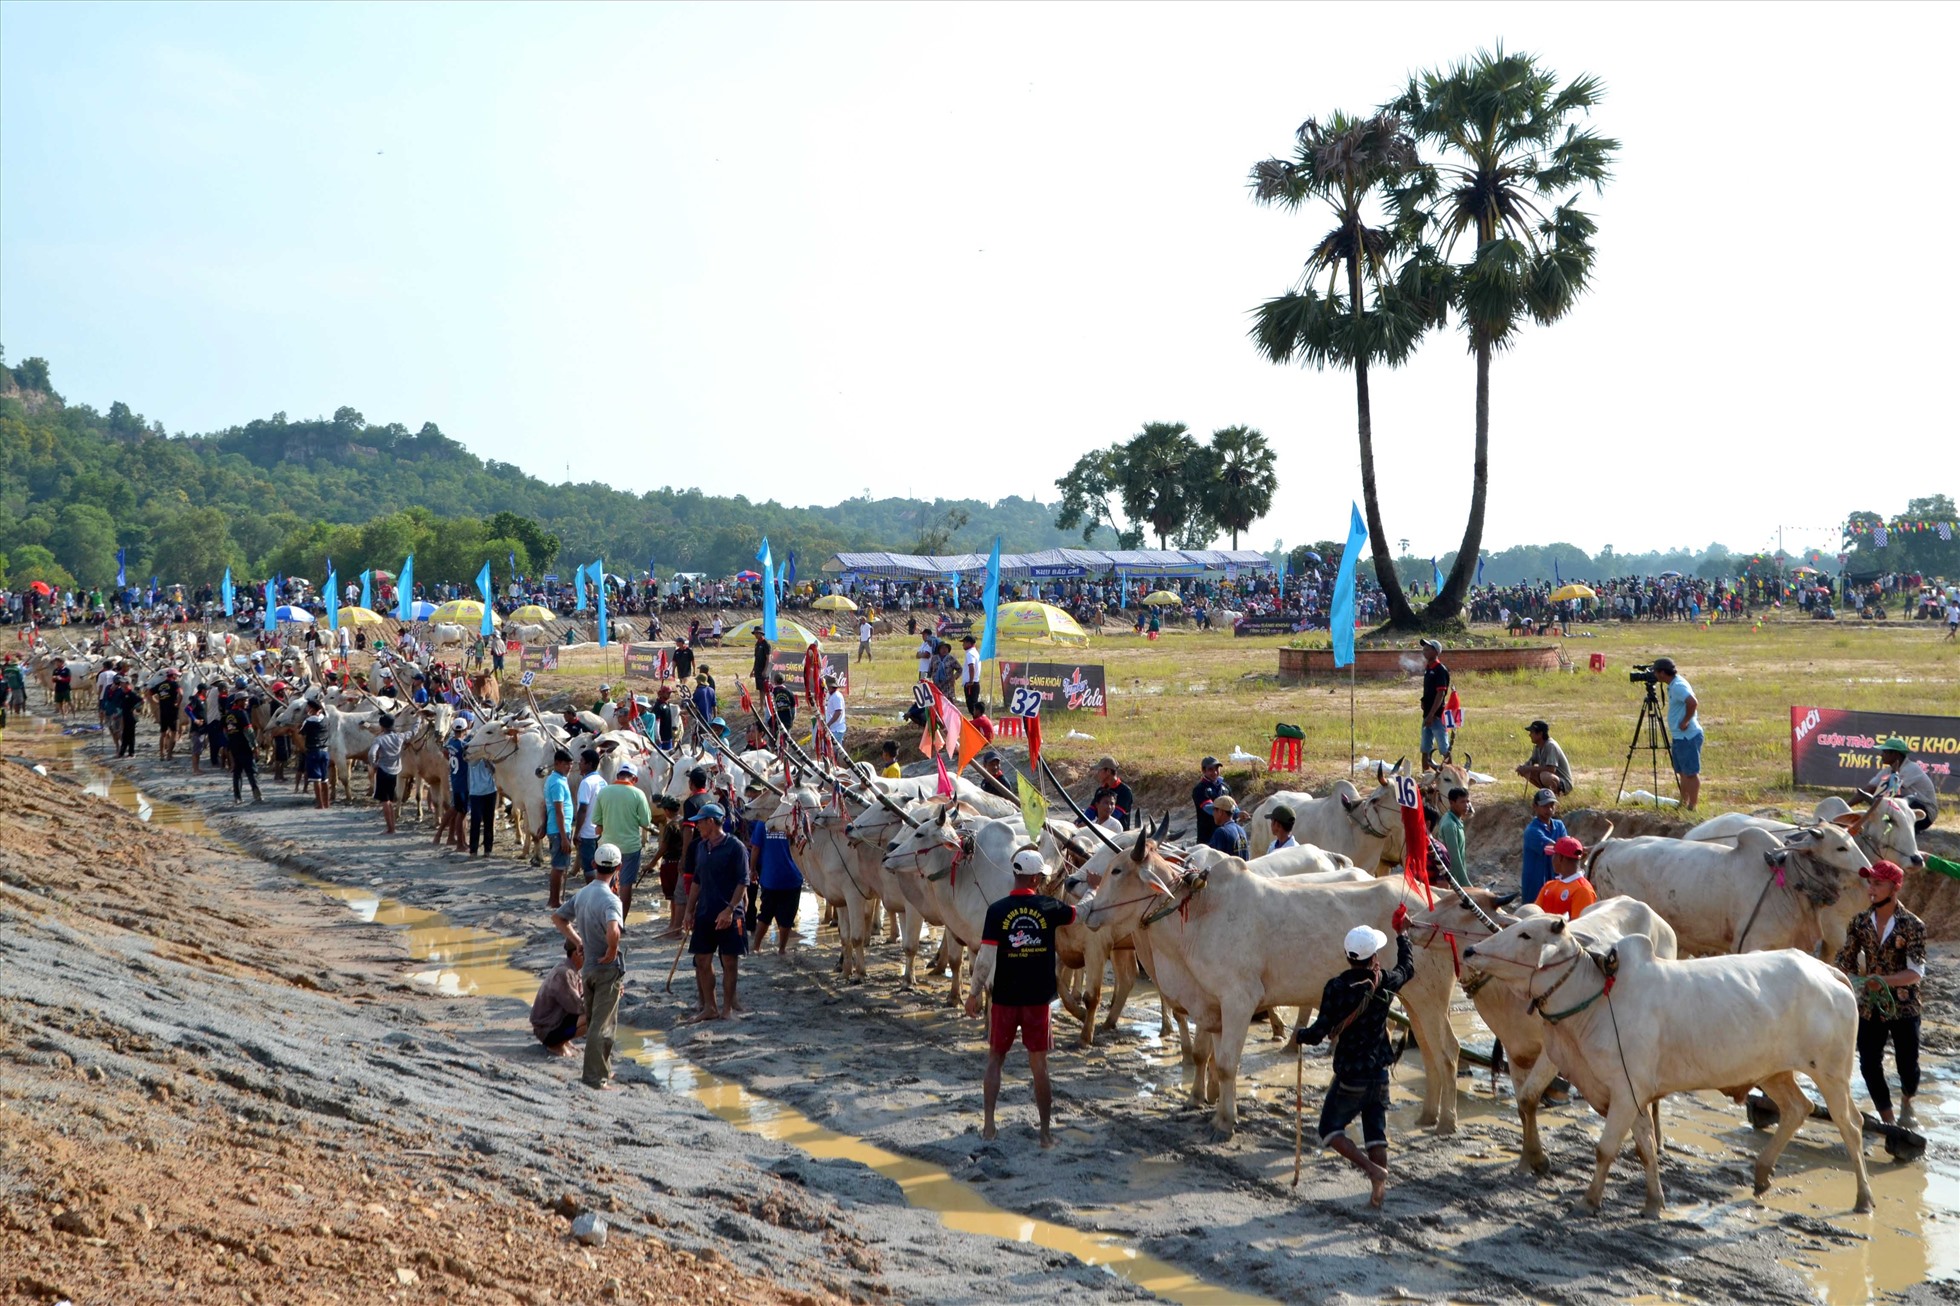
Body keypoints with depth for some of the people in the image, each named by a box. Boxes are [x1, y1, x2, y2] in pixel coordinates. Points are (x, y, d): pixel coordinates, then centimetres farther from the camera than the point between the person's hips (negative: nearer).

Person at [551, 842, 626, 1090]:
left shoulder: (582, 894, 4)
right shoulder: (610, 899, -21)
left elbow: (557, 917, 18)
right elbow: (613, 931, -38)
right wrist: (611, 954, -20)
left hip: (587, 967, 8)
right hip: (607, 968, -8)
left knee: (593, 1022, 18)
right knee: (602, 1025, -1)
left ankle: (603, 1068, 31)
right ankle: (596, 1076, 1)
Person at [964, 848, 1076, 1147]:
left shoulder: (997, 911, -9)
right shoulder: (1049, 907, -6)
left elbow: (985, 958, -9)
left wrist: (974, 993, 3)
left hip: (1004, 997, 0)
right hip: (1039, 998, 0)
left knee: (995, 1058, 15)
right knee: (1039, 1064, 7)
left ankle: (988, 1125, 14)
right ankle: (1045, 1132, 9)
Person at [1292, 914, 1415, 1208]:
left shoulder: (1337, 987, -17)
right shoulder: (1385, 983, -5)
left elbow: (1319, 1032, -17)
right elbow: (1408, 968, 20)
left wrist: (1299, 1036, 5)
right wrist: (1403, 934, 33)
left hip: (1350, 1076, -4)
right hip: (1380, 1074, 4)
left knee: (1330, 1128, 7)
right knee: (1376, 1132, 14)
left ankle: (1372, 1170, -10)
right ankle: (1380, 1186, 9)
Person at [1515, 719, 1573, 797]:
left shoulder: (1550, 746, -25)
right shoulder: (1537, 746, 2)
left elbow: (1551, 769, -33)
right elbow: (1531, 761, 14)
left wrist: (1529, 768, -27)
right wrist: (1524, 768, -11)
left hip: (1564, 784, -9)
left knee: (1545, 776, -38)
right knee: (1526, 772, 0)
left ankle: (1555, 793, -9)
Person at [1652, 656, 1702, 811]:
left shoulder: (1678, 686, -18)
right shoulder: (1675, 685, 14)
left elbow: (1693, 703, -33)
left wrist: (1685, 722, -21)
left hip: (1688, 737, -11)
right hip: (1680, 737, 11)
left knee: (1691, 773, -6)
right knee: (1682, 772, 16)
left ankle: (1692, 807, -3)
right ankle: (1683, 805, 23)